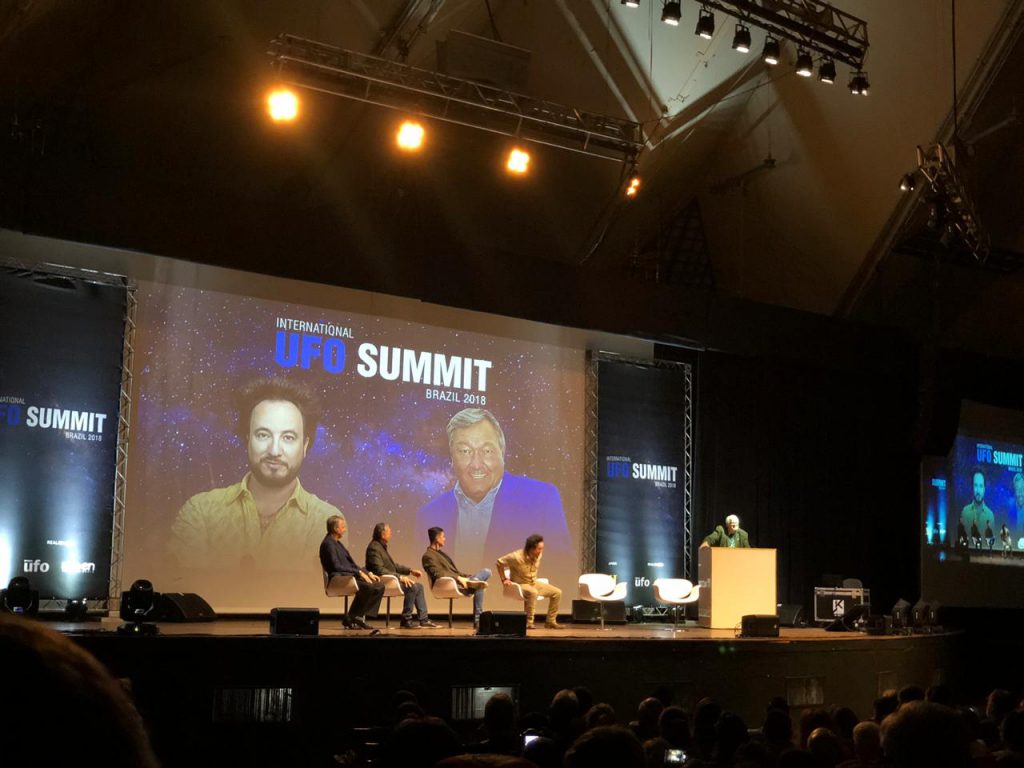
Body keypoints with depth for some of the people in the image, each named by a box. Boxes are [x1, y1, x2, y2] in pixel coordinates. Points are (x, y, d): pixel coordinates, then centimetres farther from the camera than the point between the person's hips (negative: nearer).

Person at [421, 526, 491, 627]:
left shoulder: (441, 553, 24)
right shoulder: (428, 556, -5)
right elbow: (439, 573, -18)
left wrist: (468, 577, 10)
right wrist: (459, 578, -24)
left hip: (457, 581, 9)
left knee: (486, 571, -1)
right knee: (479, 587, -25)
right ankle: (477, 621, -21)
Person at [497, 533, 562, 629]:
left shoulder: (538, 555, -7)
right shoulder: (517, 557, -27)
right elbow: (500, 562, -17)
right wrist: (504, 579, -15)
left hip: (533, 583, 7)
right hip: (520, 585, -7)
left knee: (557, 592, -4)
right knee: (533, 592, -40)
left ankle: (550, 621, 4)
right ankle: (528, 622, -29)